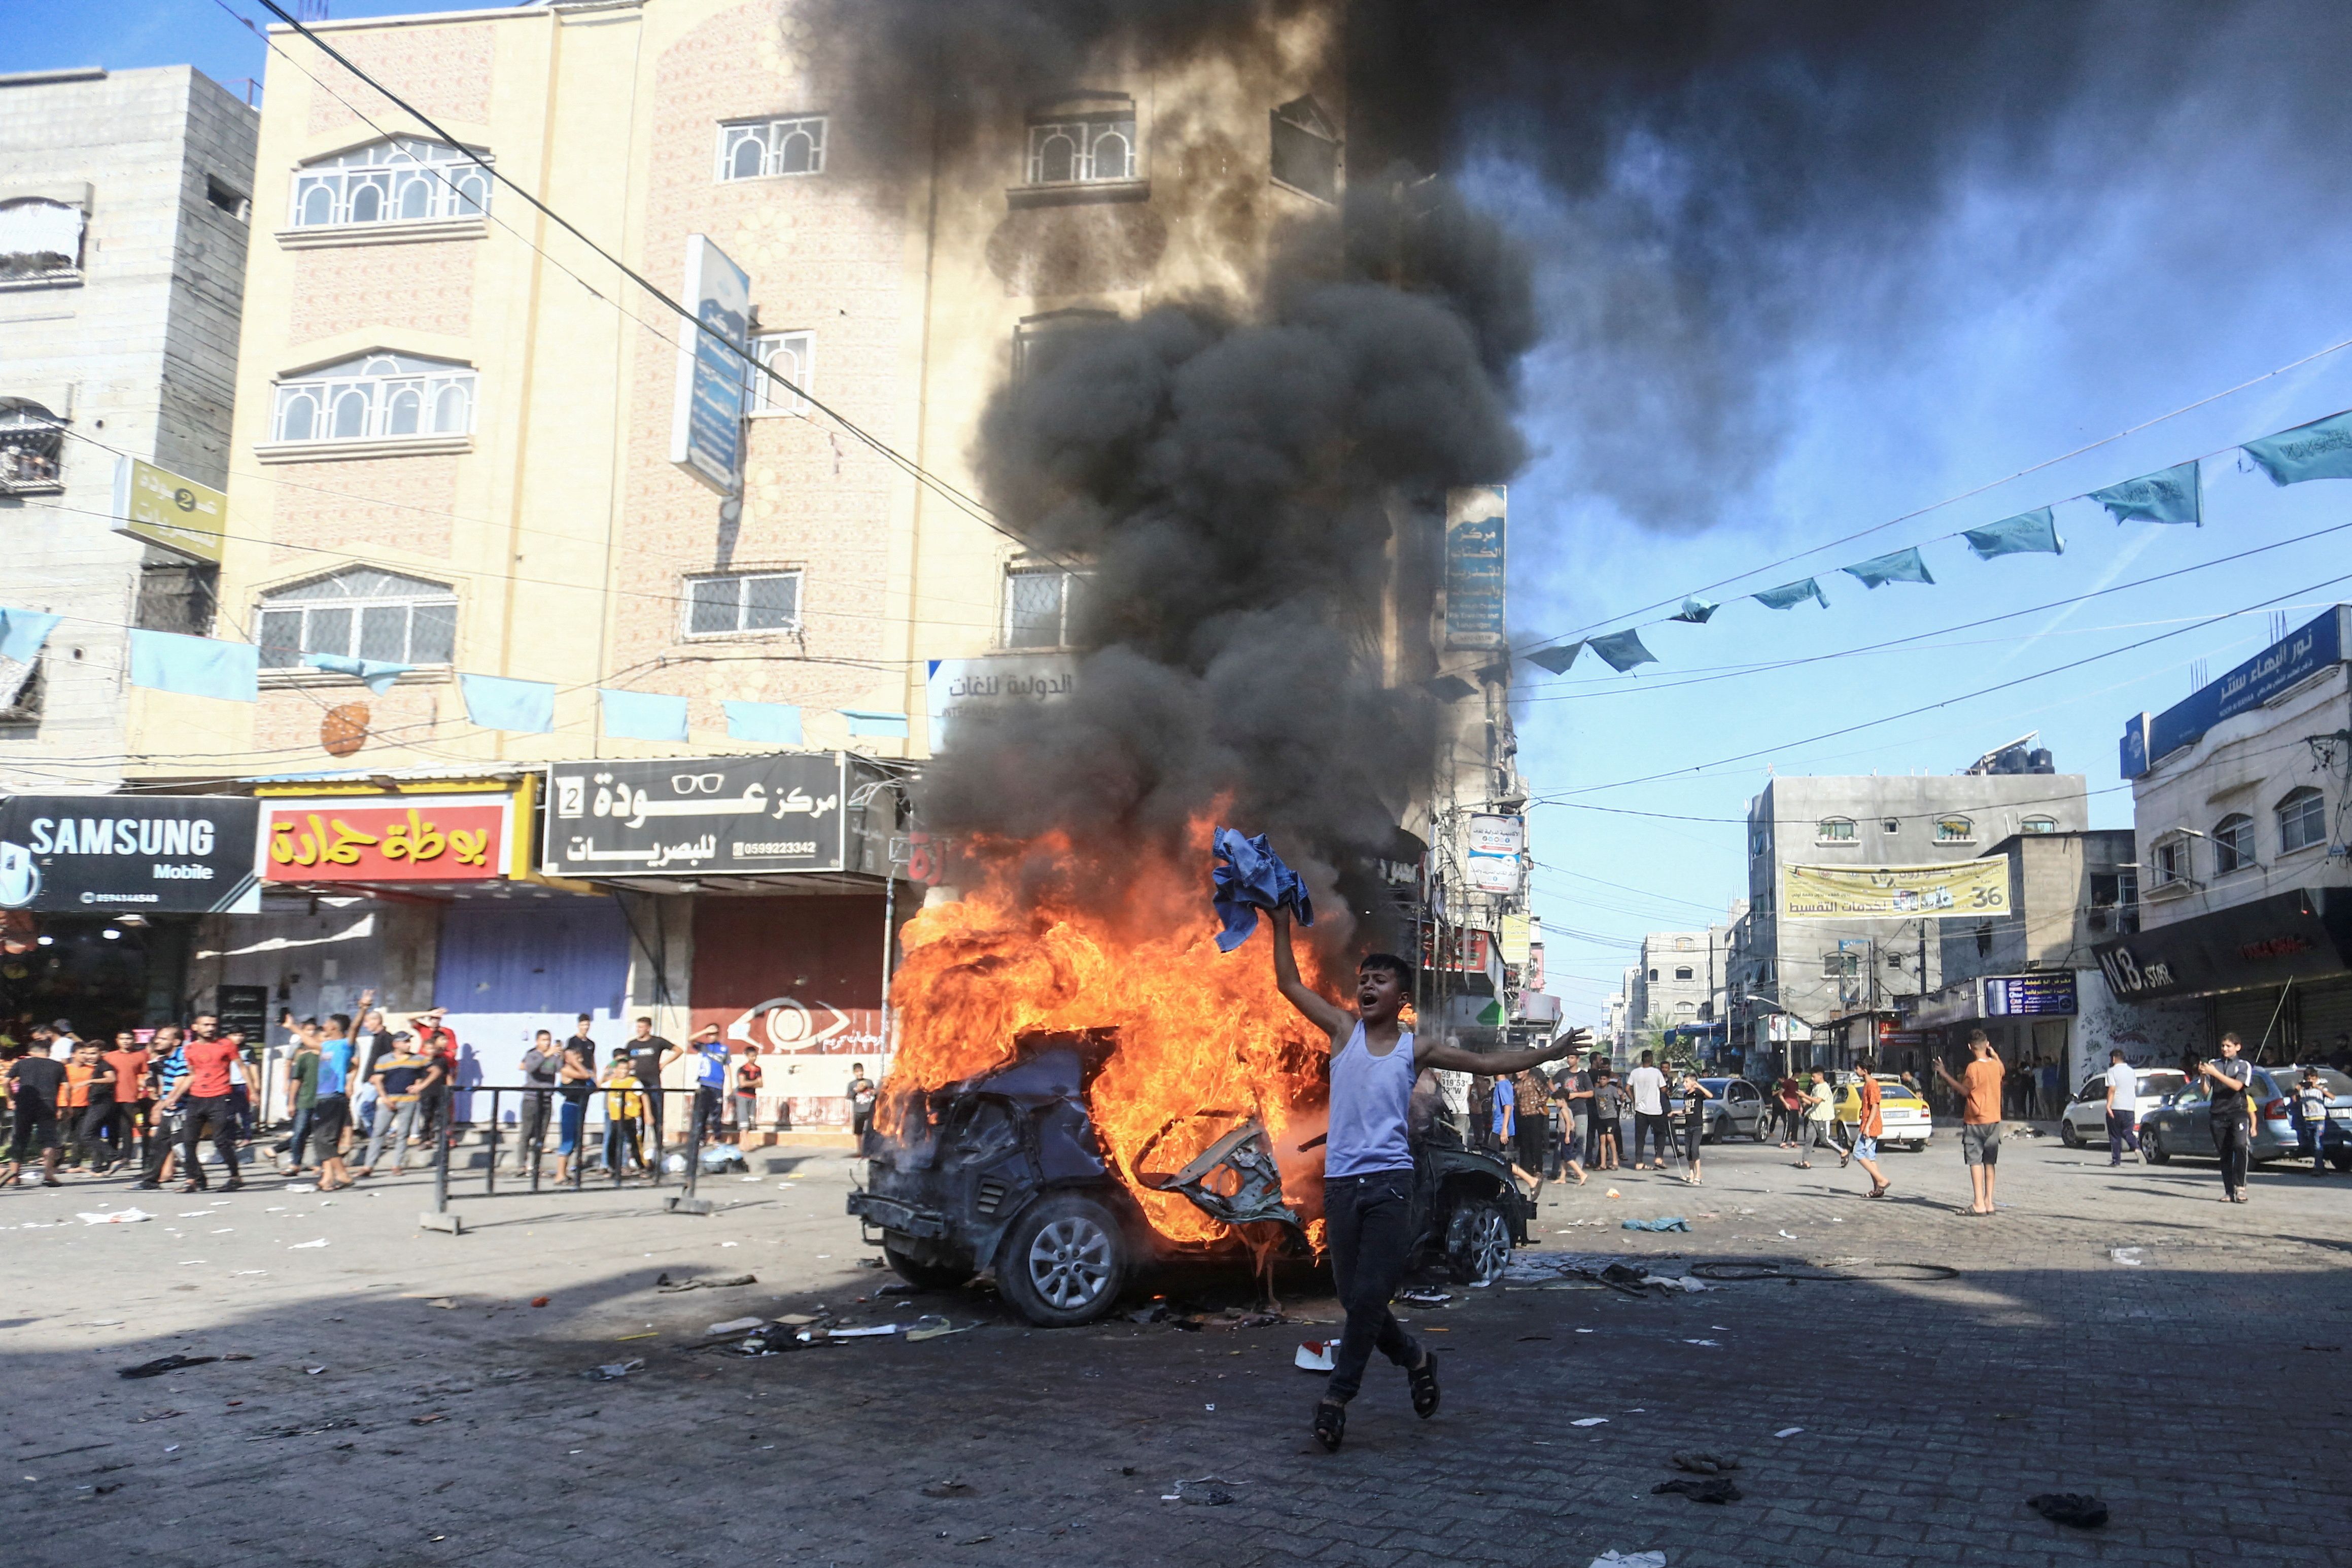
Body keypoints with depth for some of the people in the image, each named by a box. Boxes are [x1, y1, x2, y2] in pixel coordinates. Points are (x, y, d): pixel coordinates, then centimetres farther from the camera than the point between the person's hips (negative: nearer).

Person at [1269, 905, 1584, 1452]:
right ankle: (1413, 1358, 30)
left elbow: (1485, 1062, 14)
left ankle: (1338, 1393, 4)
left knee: (1369, 1295, -8)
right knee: (1355, 1298, 6)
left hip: (1389, 1181, -1)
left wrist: (1548, 1053, 11)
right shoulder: (1344, 1030, 8)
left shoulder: (1417, 1048, 8)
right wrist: (1282, 926, 3)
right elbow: (1290, 984, 8)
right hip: (1341, 1181, 2)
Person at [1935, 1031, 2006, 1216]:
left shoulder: (1973, 1067, -17)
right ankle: (1989, 1201, 12)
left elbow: (1965, 1091, -12)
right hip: (1994, 1119, 6)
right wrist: (1993, 1052, 25)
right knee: (1990, 1162, 11)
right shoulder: (1996, 1065, 3)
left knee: (1975, 1161, -5)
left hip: (1975, 1121, -6)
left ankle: (1978, 1203, -10)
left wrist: (1946, 1076, -9)